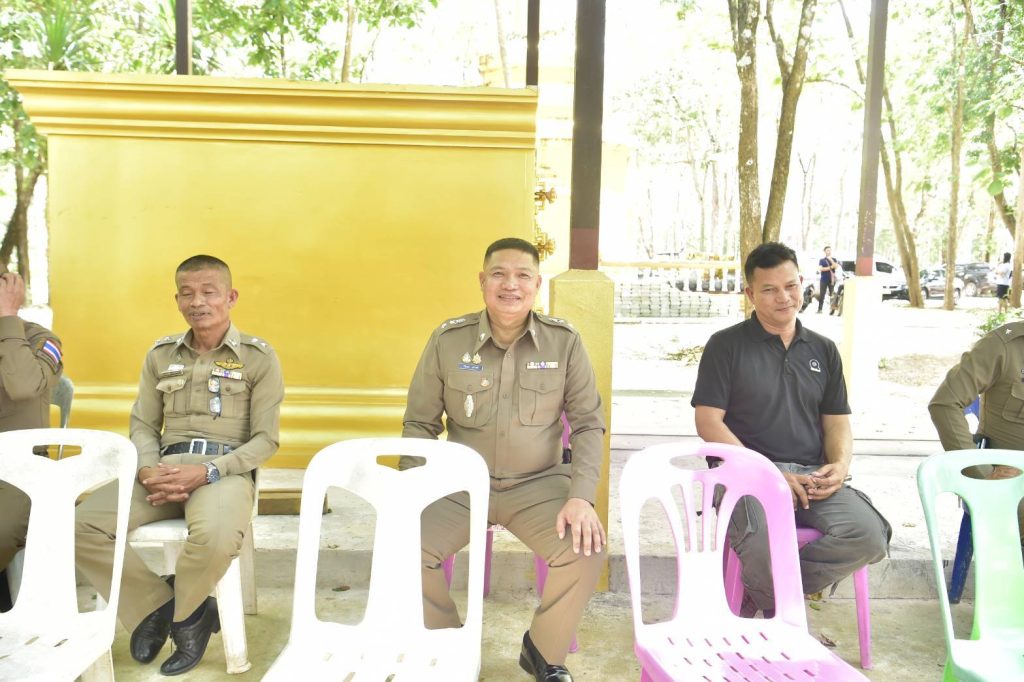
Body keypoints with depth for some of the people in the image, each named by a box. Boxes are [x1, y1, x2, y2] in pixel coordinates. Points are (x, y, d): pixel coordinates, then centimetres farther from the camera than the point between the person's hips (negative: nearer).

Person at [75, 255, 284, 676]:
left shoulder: (259, 357, 1)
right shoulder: (160, 354, 14)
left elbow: (266, 440, -3)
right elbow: (142, 425, 13)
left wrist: (206, 472, -17)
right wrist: (149, 470, -10)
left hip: (225, 470, -4)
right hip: (165, 468, 4)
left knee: (215, 536, -36)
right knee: (81, 526, -19)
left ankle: (180, 614, -2)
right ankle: (158, 604, 0)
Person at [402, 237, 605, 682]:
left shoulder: (564, 341, -5)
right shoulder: (447, 340, -4)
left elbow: (588, 424, -1)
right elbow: (420, 424, 3)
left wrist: (582, 496, -15)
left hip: (539, 483, 0)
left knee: (585, 550, -25)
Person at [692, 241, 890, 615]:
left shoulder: (823, 350, 19)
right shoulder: (726, 345, 4)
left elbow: (837, 423, 19)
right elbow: (709, 422, -4)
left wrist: (840, 465, -5)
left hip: (812, 475, 5)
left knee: (870, 537, -23)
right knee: (763, 542, -35)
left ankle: (766, 593, -1)